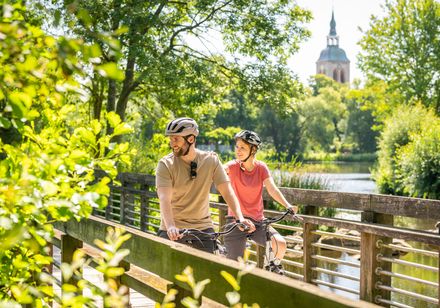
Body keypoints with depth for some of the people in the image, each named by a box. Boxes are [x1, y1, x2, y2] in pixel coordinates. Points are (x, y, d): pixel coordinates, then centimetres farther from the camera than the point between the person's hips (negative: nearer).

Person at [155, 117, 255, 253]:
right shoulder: (166, 164, -10)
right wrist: (170, 227, -39)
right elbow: (164, 199, -21)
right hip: (174, 230, -1)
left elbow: (227, 191, -6)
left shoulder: (211, 160, -3)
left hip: (203, 227, 1)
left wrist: (240, 218, -22)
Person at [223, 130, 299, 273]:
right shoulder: (233, 166, -7)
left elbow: (272, 189, -12)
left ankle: (276, 264, 9)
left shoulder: (261, 167, -2)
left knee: (280, 243, -21)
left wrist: (287, 205, -27)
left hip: (257, 220, 2)